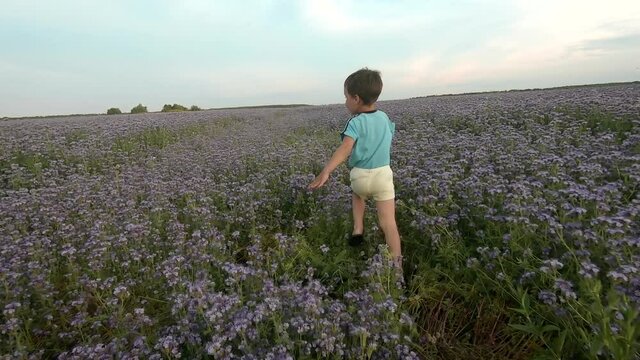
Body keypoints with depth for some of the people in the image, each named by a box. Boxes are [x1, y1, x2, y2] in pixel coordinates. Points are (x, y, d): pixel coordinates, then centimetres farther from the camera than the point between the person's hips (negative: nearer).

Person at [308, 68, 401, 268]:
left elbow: (344, 149, -27)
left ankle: (358, 229, 23)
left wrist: (326, 171, -36)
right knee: (388, 222, 1)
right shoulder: (385, 118, 7)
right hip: (383, 174, 3)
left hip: (360, 176, -2)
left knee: (358, 195, 34)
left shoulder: (355, 123, -11)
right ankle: (397, 264, -1)